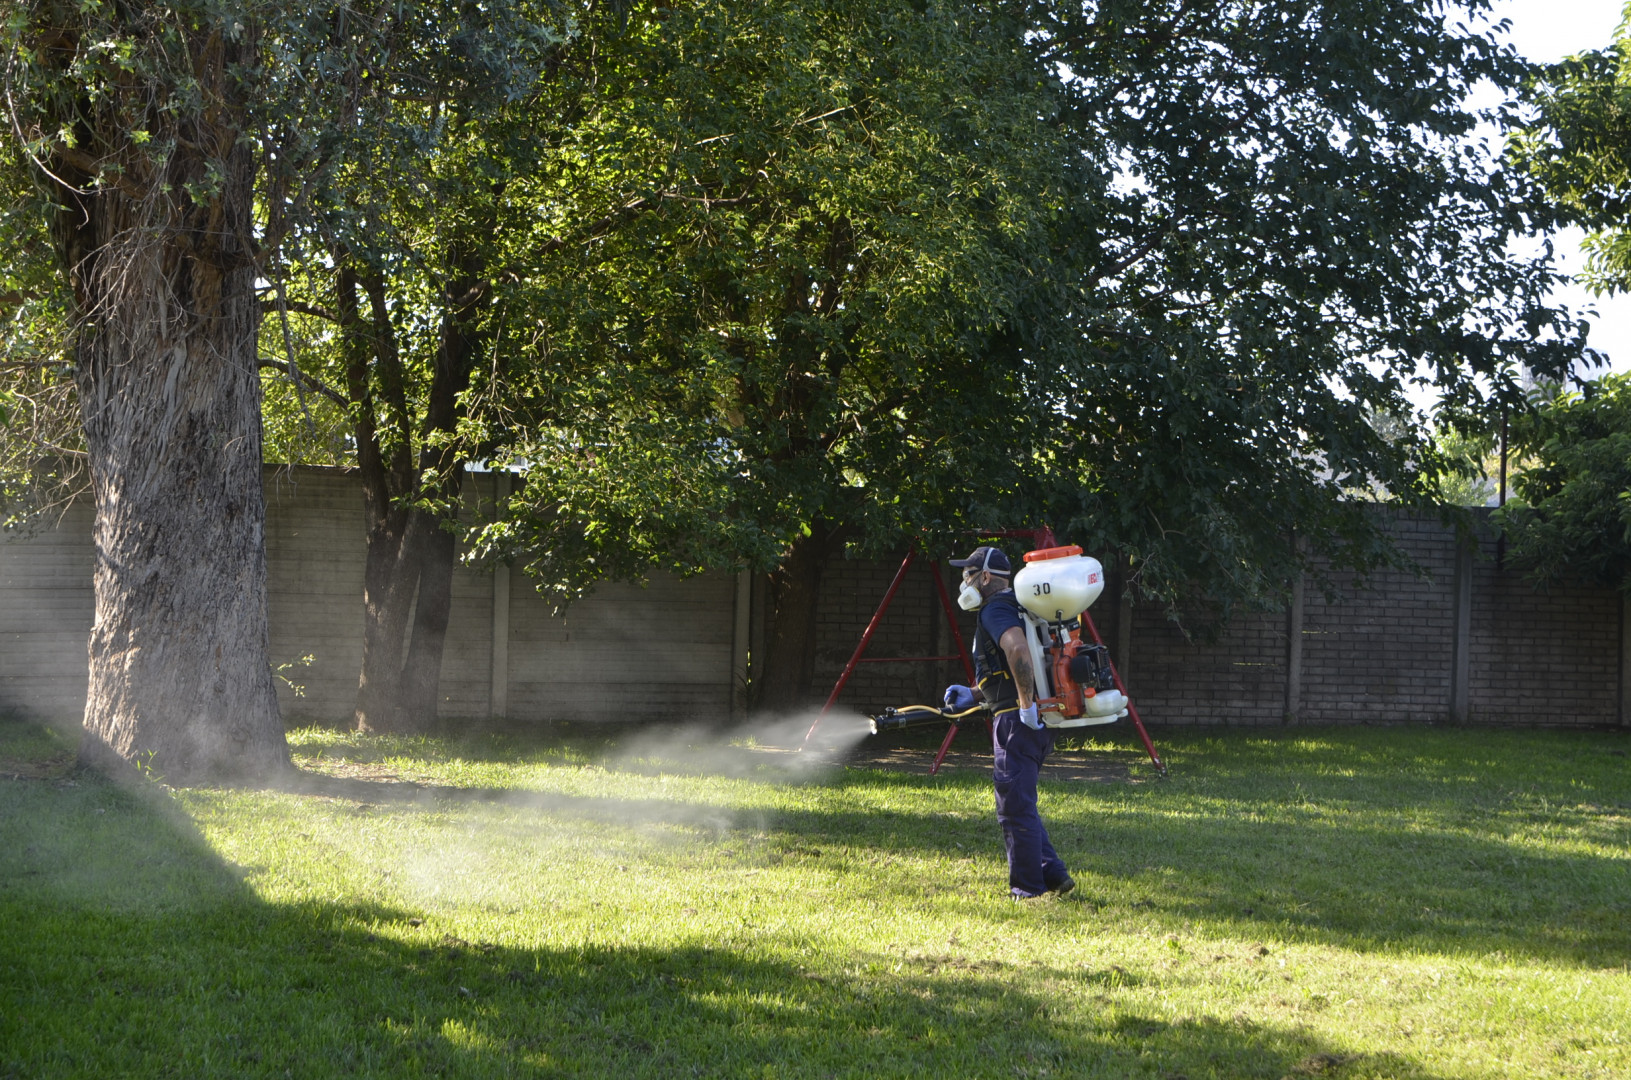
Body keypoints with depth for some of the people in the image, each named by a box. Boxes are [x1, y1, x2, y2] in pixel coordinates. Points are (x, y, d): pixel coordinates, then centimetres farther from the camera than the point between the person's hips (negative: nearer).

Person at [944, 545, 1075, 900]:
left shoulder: (996, 610, -11)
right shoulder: (1013, 607, 22)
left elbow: (1018, 650, -31)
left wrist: (1027, 704, -26)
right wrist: (973, 694, 19)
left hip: (1018, 721, -10)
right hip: (1037, 723, 10)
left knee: (1015, 805, -4)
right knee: (1019, 802, 17)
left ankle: (1028, 888, 1)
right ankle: (1052, 874, 16)